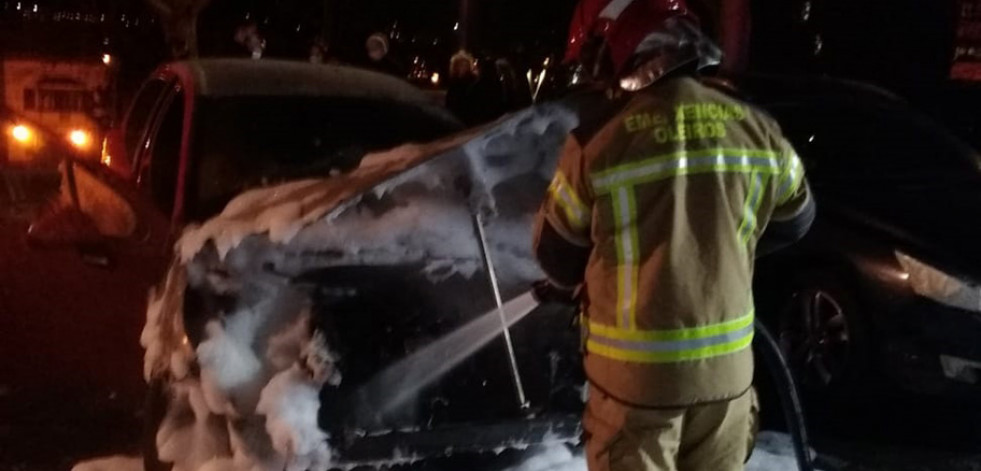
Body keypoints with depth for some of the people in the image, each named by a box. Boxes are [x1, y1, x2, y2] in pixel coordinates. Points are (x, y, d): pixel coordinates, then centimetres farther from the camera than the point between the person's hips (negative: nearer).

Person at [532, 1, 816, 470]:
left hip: (636, 370, -3)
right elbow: (794, 219, 13)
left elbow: (556, 253, -2)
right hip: (727, 365, 4)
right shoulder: (753, 128, -4)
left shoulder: (600, 138, -16)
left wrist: (577, 283, 21)